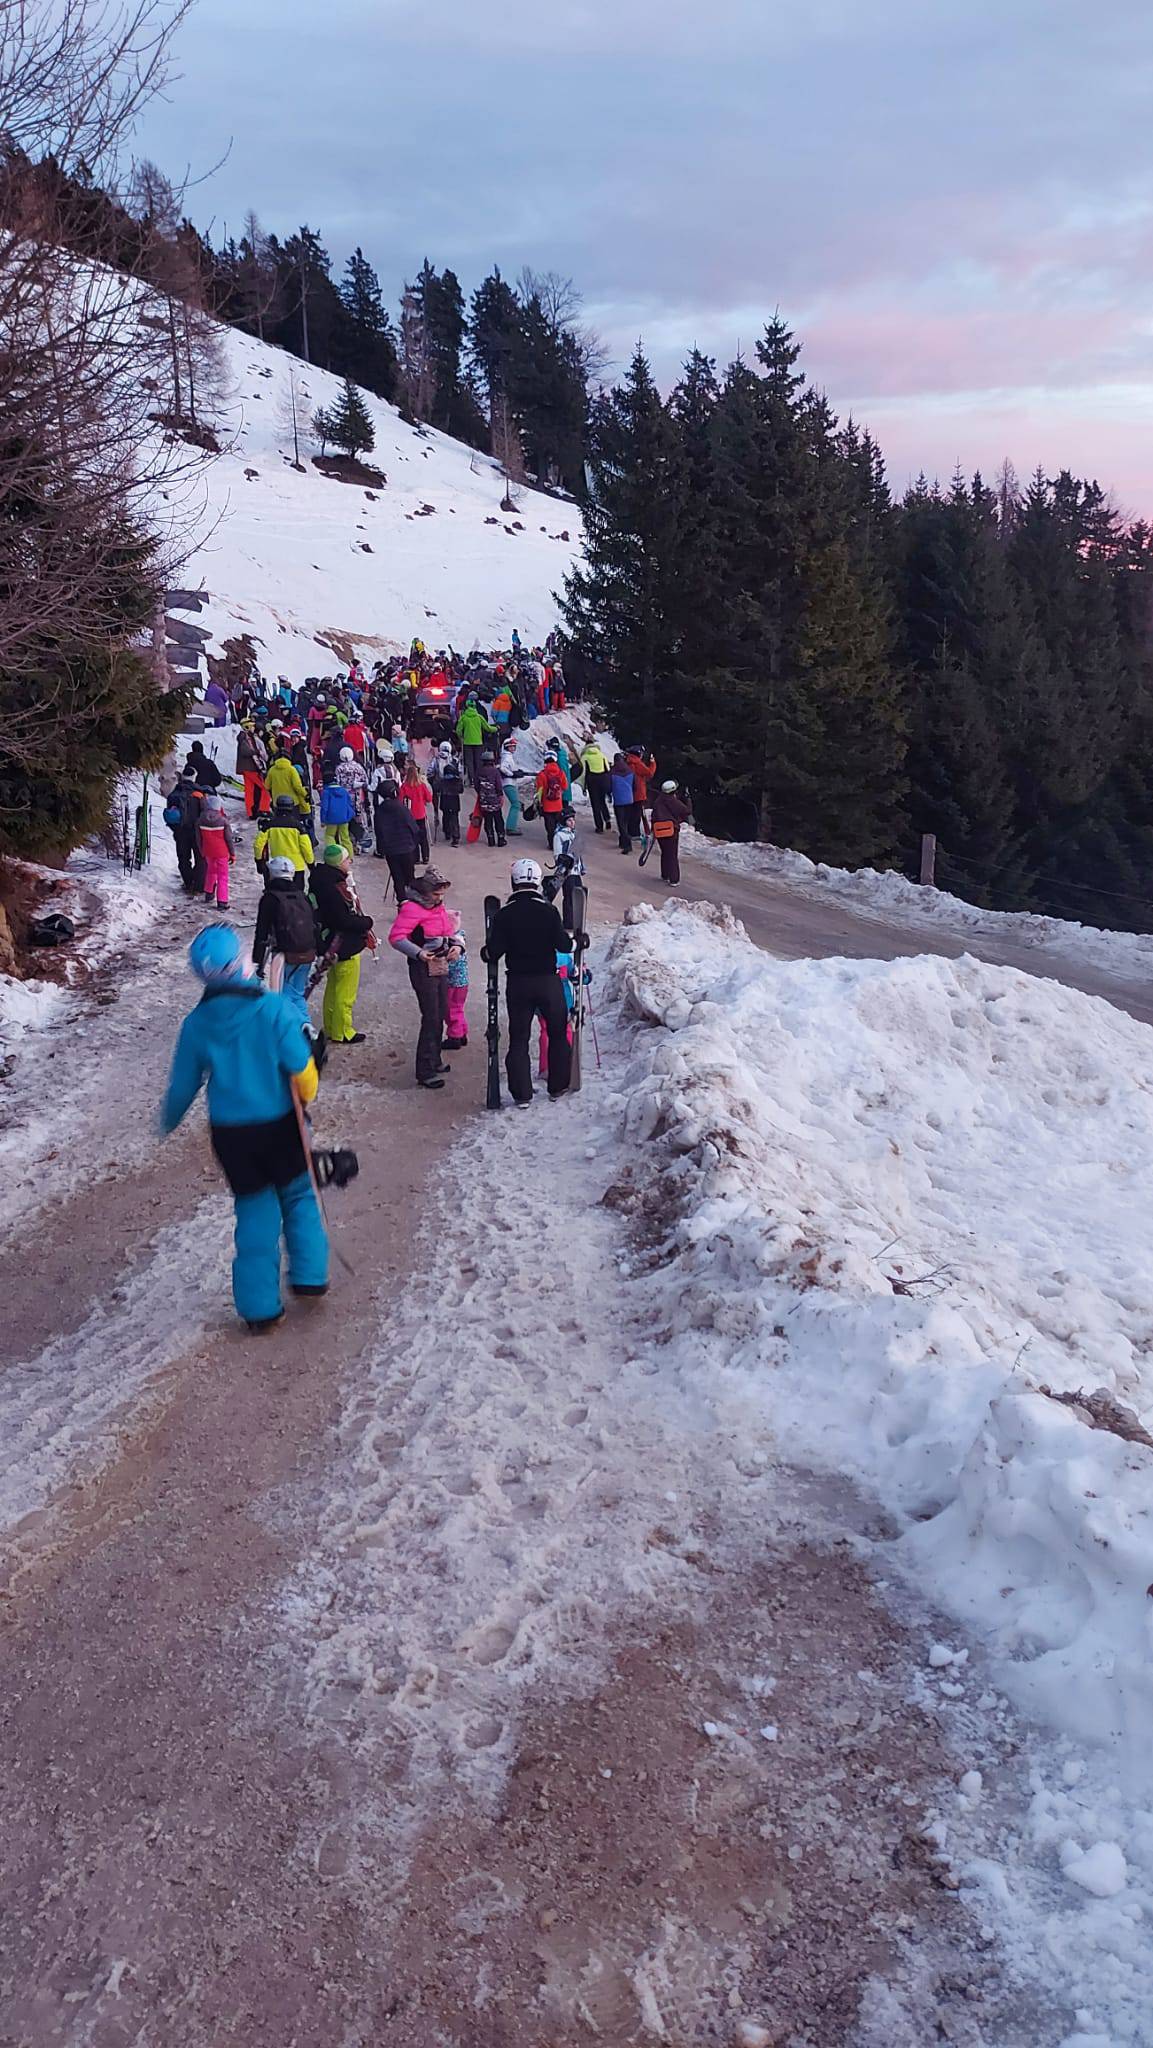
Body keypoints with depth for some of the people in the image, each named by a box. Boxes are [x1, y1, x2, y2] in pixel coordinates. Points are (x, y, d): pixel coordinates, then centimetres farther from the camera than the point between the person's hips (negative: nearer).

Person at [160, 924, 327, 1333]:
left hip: (230, 1134, 2)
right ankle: (308, 1276, 18)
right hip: (279, 1126, -2)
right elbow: (301, 1068, -16)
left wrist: (168, 1120, 23)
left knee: (254, 1212, 13)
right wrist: (306, 1096, 6)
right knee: (298, 1197, 21)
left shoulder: (196, 1023, -7)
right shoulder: (273, 1008, -18)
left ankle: (260, 1306, 15)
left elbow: (183, 1084, 4)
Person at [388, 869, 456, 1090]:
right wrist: (419, 953, -29)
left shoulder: (439, 907, 12)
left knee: (441, 1015, 16)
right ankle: (425, 1072, -2)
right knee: (431, 1018, -8)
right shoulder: (412, 908, -15)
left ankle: (435, 1061, 32)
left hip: (441, 966, 9)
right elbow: (396, 937, -21)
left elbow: (450, 930, 25)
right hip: (423, 969, -9)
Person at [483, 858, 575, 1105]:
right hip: (548, 981, -1)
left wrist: (485, 953, 13)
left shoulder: (504, 914, -7)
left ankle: (521, 1094, 6)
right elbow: (564, 946, -11)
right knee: (558, 1034, 17)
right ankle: (558, 1087, 22)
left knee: (518, 1038, 9)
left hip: (517, 983, 1)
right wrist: (573, 939, 10)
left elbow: (494, 952, -8)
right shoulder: (549, 910, -9)